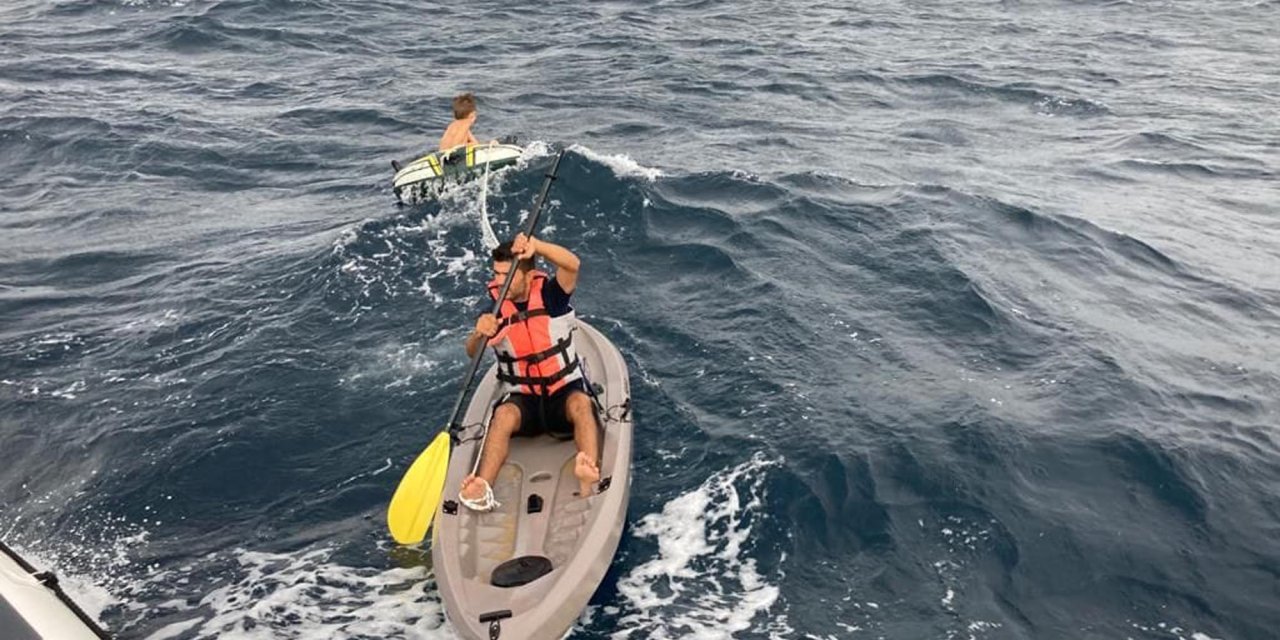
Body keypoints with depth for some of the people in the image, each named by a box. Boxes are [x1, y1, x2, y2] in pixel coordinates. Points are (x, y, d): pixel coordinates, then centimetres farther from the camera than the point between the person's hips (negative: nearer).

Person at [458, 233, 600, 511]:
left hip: (565, 391, -1)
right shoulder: (495, 306, -4)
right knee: (503, 415, -30)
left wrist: (535, 245, -49)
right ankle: (483, 490, -47)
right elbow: (472, 353, -17)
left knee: (580, 403, -33)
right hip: (522, 399, 2)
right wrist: (480, 334, -41)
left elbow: (572, 264, -30)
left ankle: (589, 482, -53)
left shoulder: (550, 294, -9)